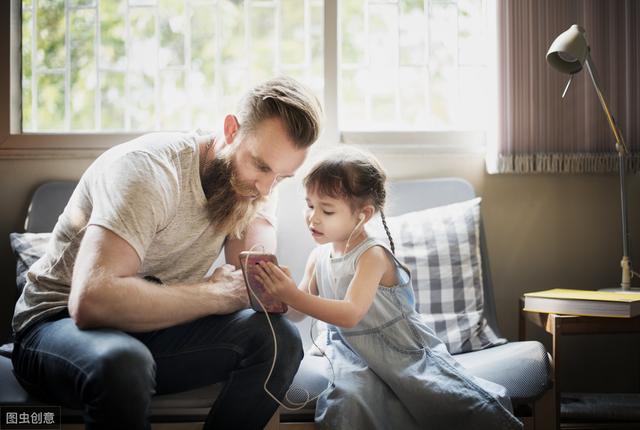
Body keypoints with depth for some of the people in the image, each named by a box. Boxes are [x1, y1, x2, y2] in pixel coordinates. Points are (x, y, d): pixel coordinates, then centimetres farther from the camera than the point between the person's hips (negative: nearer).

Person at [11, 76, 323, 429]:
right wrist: (213, 295, -28)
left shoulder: (253, 185, -3)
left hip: (155, 329, 6)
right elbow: (92, 300, -38)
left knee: (279, 338, -16)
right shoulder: (150, 169, -25)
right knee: (122, 362, -40)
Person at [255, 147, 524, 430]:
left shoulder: (372, 255, -16)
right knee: (350, 399, -29)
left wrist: (294, 296, -36)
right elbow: (298, 312, 6)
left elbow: (351, 315, -29)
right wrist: (279, 292, -15)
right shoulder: (318, 257, 4)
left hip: (400, 343, -4)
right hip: (351, 349, 4)